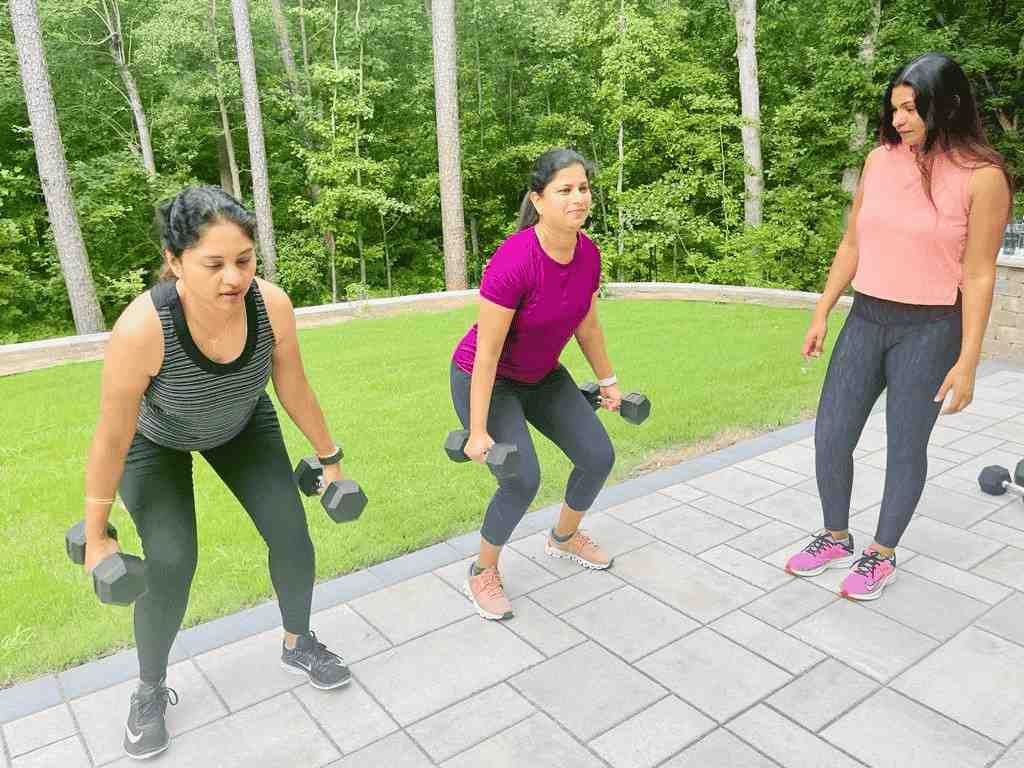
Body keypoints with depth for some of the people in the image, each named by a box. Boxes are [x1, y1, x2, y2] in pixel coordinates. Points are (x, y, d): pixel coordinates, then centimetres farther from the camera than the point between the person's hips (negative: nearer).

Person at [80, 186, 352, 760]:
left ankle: (299, 645, 25)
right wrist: (96, 535, -16)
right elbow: (111, 440, -27)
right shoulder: (142, 328, -40)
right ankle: (151, 691, 17)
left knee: (291, 534, -3)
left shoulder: (272, 305, -31)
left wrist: (330, 457, -2)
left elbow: (295, 390, -13)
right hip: (157, 440, -3)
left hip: (242, 424, 3)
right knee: (171, 565, -12)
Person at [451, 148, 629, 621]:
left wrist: (608, 380, 15)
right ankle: (481, 575, 10)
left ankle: (564, 538, 34)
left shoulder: (589, 254, -11)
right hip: (486, 380, -7)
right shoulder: (514, 260, -32)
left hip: (542, 375, 7)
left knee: (598, 457, 4)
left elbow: (587, 325, 6)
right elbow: (487, 352, -27)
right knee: (523, 479, -18)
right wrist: (478, 431, -23)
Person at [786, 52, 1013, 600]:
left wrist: (967, 361, -11)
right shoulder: (880, 160, 4)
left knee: (905, 447, 7)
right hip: (866, 320, 5)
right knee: (830, 437, 7)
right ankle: (835, 538, 29)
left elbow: (978, 274, -10)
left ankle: (881, 554, 27)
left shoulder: (981, 176, -10)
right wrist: (821, 314, 10)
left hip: (930, 330, -5)